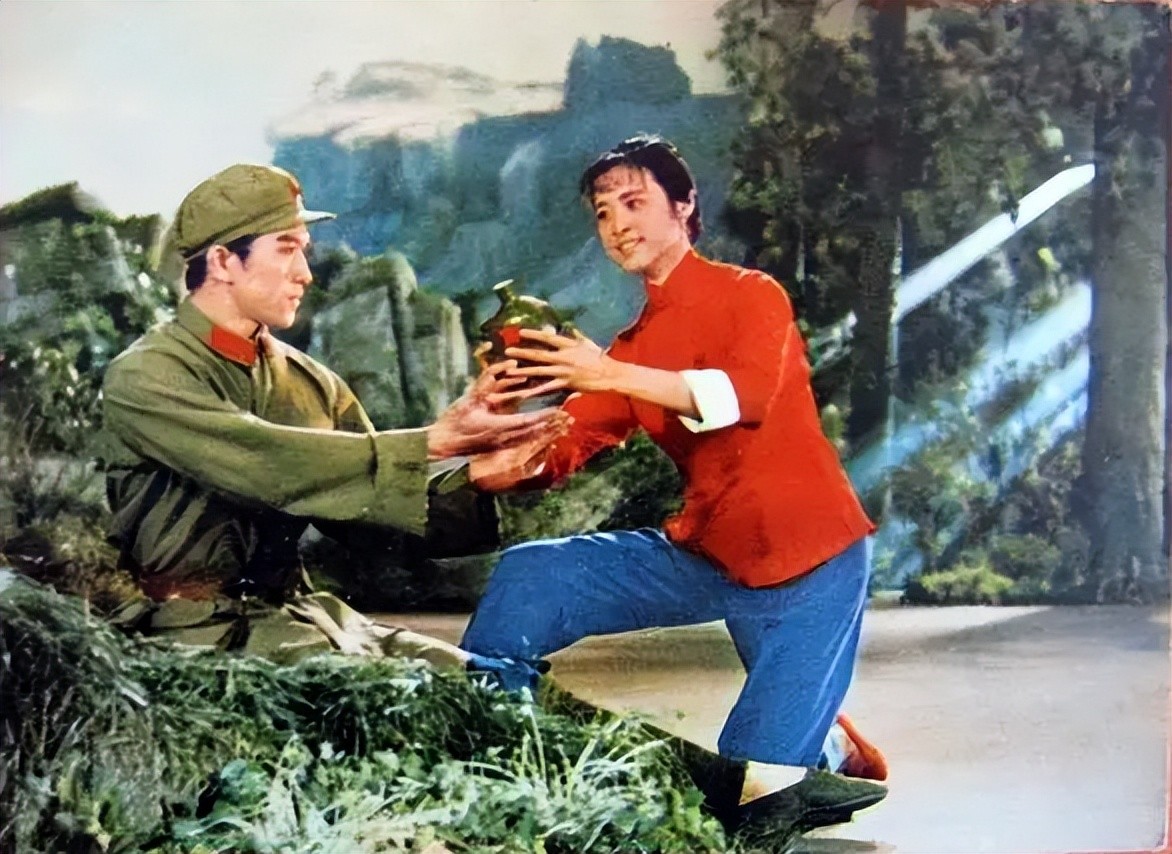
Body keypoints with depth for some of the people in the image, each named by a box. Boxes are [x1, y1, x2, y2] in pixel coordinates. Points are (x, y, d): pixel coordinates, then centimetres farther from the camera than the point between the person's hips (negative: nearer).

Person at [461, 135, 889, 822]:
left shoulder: (751, 296, -4)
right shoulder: (633, 347, 12)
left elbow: (744, 394, -25)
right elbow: (560, 450, 0)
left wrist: (612, 375, -34)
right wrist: (506, 462, -23)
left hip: (811, 561, -5)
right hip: (706, 553, 6)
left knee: (754, 787, -7)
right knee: (528, 577, -9)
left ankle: (831, 751, 25)